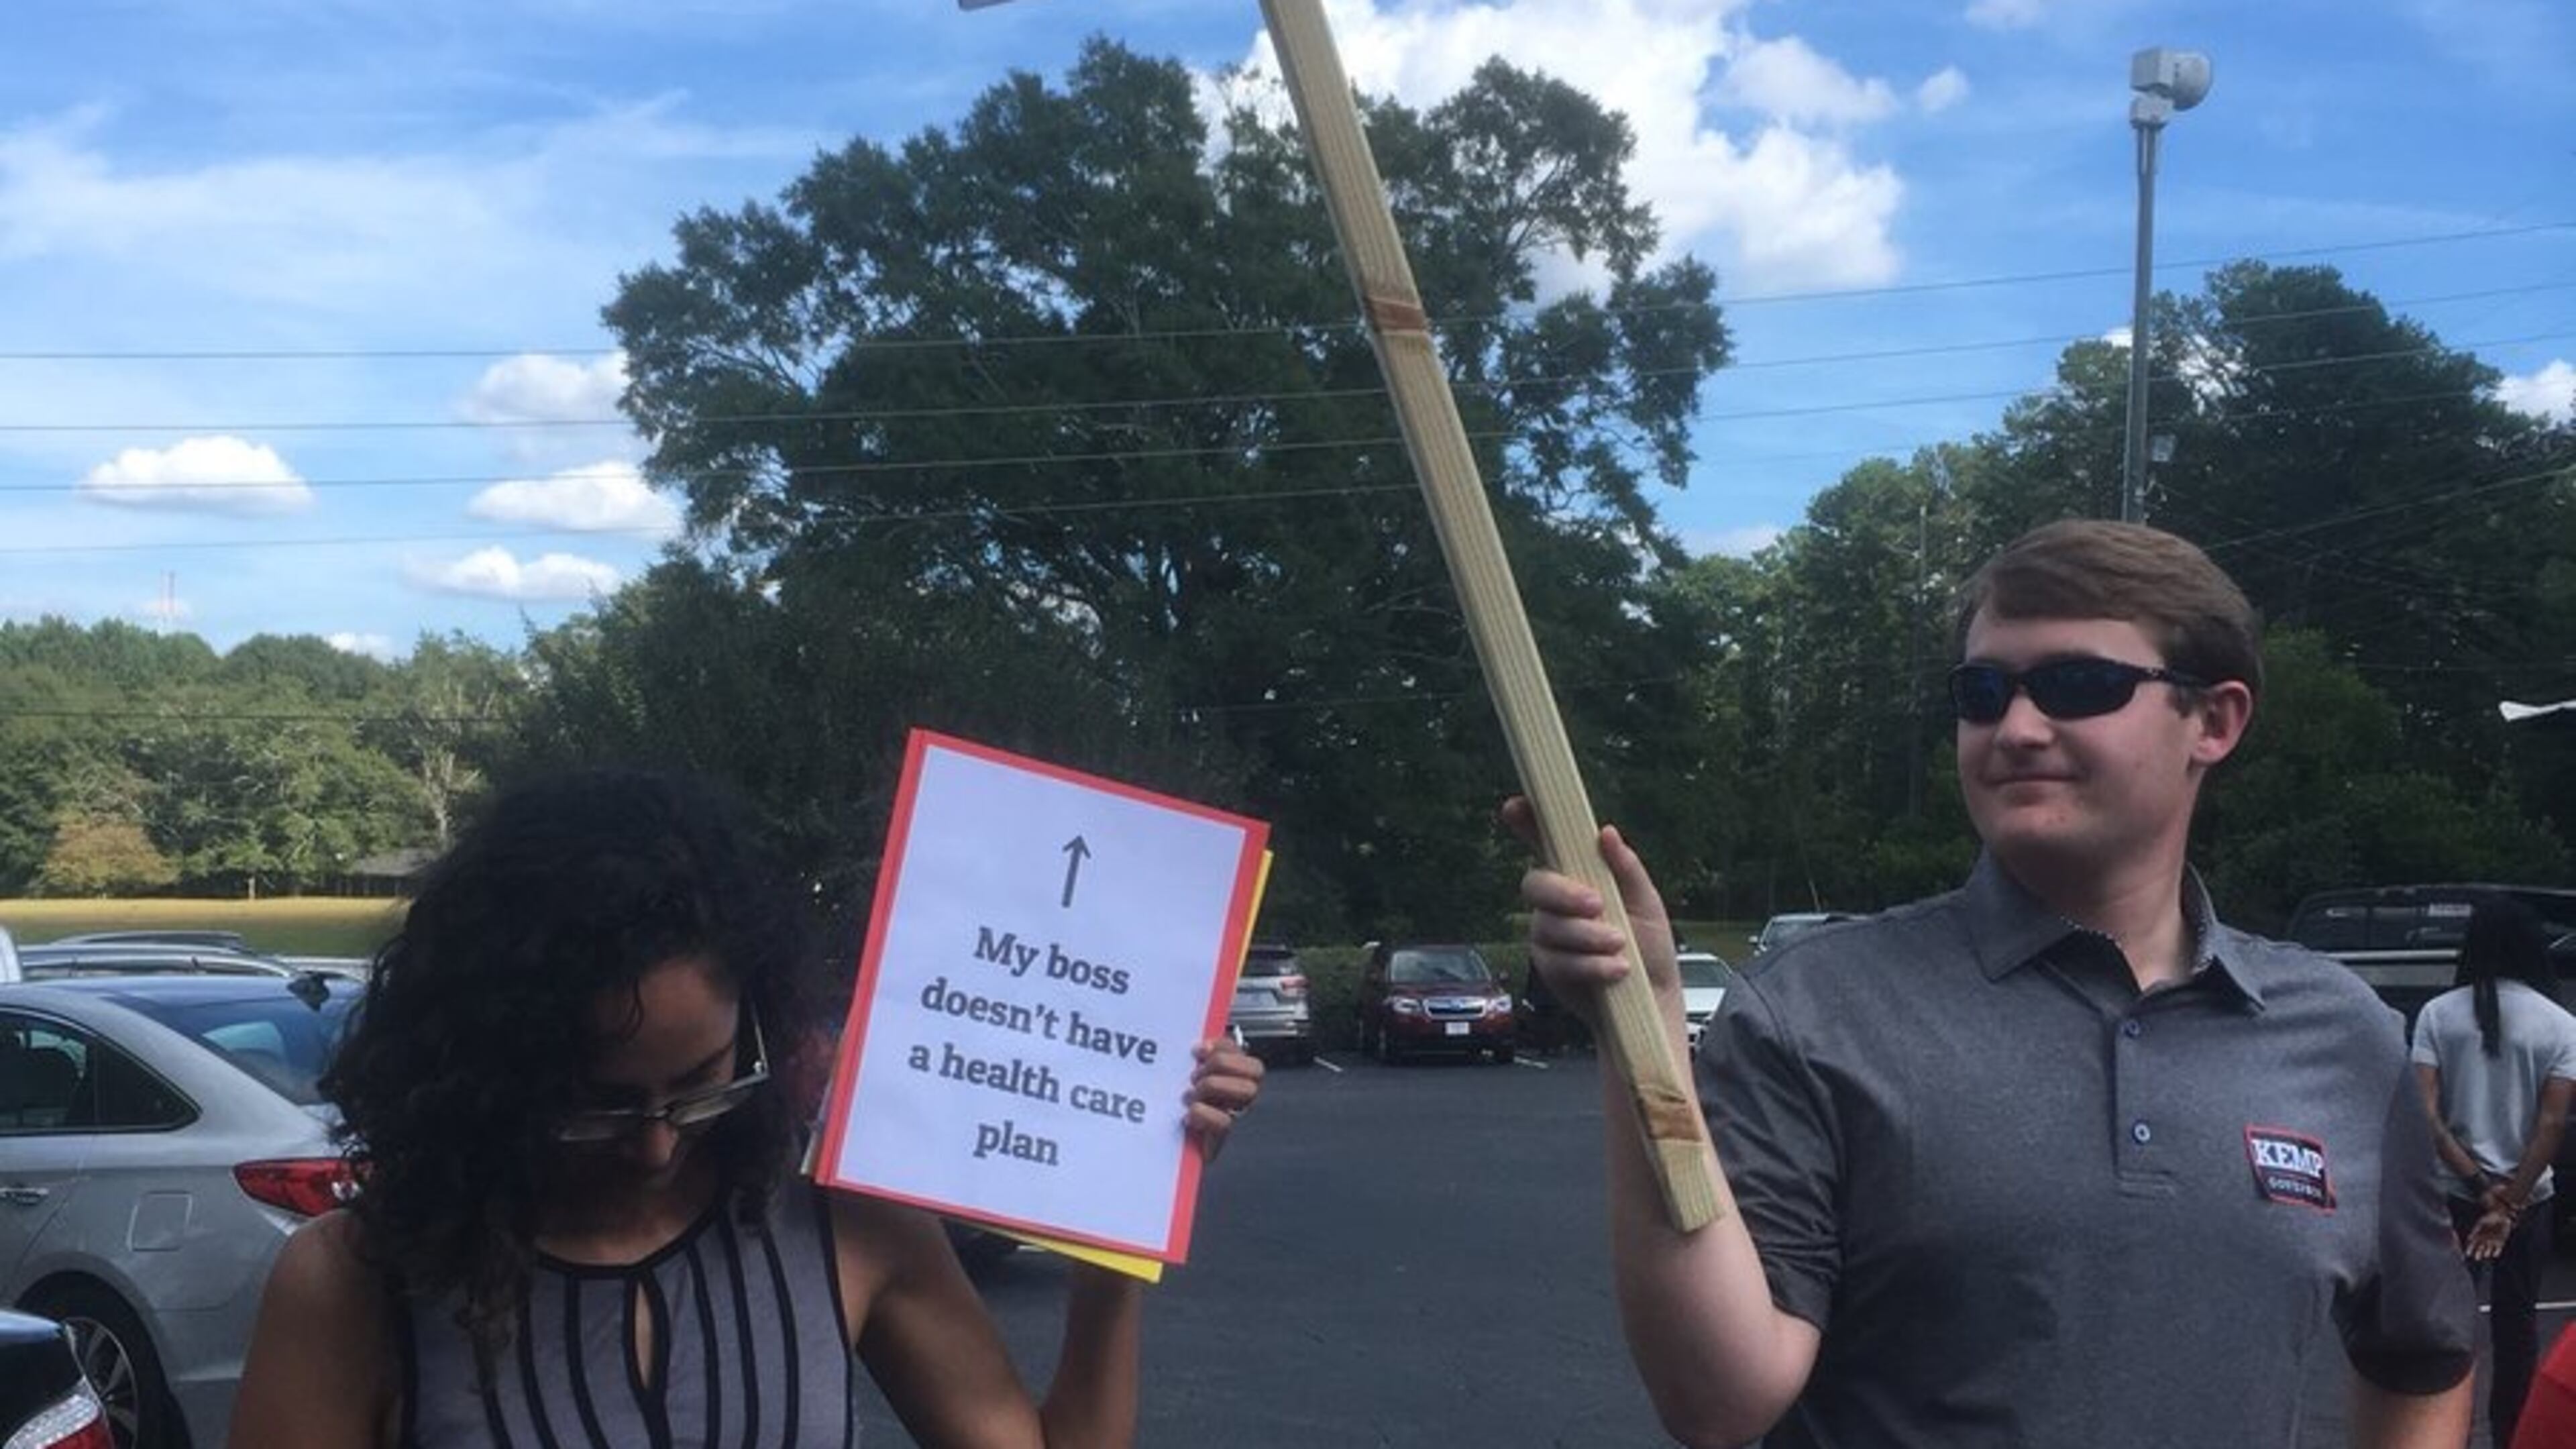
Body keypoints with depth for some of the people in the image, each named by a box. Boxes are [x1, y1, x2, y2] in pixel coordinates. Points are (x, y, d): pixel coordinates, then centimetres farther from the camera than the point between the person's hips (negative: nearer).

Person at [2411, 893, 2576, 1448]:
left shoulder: (2438, 1014, -6)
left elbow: (2425, 1113, -12)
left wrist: (2480, 1186, -11)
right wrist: (2509, 1203, -14)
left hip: (2452, 1192, 0)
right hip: (2527, 1195, 0)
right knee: (2516, 1321, 12)